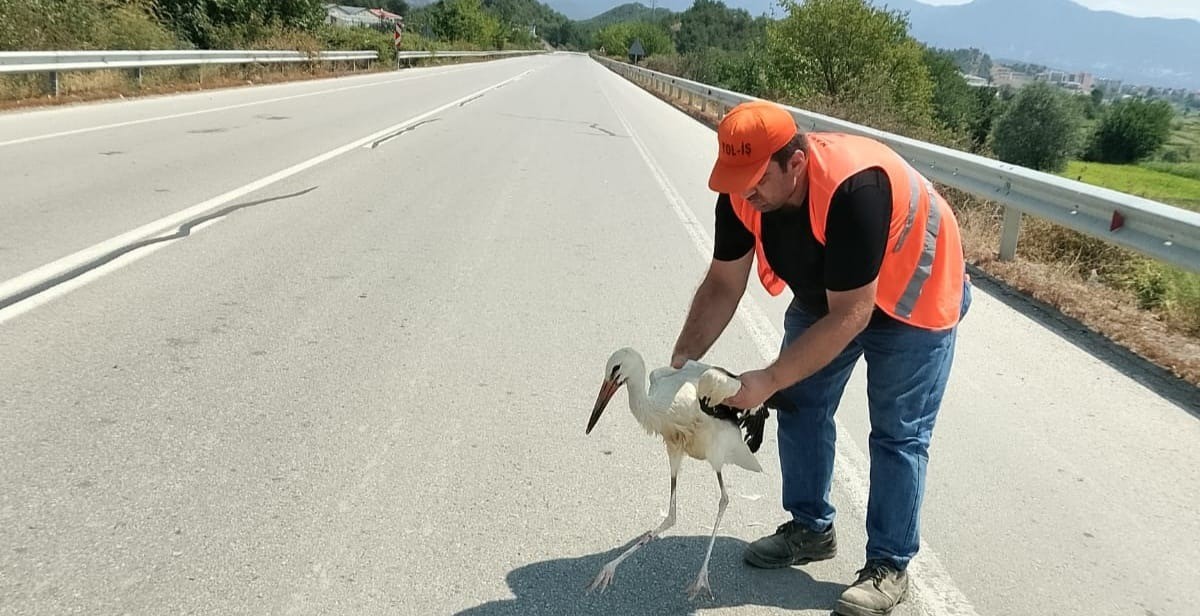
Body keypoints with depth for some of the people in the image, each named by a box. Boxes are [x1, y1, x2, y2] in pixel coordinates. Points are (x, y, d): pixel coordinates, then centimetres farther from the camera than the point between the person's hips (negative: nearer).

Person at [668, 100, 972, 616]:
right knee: (800, 404, 8)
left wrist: (768, 380, -38)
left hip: (911, 300, -6)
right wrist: (682, 361, -21)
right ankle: (810, 529, 25)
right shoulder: (743, 191, -21)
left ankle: (889, 566, 11)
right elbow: (722, 286, -12)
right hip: (824, 293, 7)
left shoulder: (853, 189, -41)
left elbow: (850, 316, -38)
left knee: (898, 434, -3)